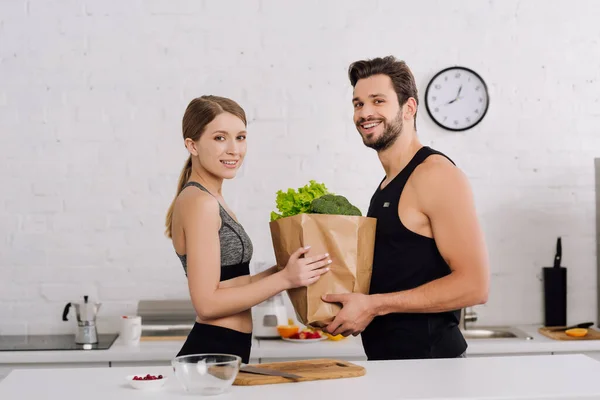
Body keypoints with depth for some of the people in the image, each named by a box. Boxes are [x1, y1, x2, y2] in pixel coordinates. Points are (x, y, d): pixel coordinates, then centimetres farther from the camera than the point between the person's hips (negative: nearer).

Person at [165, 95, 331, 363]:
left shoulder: (209, 200, 13)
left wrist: (288, 268, 6)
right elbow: (207, 303, -19)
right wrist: (284, 278, -17)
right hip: (213, 352, -9)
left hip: (227, 352, 9)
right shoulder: (200, 202, -15)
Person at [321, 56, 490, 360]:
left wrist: (373, 305, -21)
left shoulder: (436, 174, -14)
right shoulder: (387, 186, 13)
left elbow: (474, 285, -21)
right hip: (385, 355, 8)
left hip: (427, 356, -8)